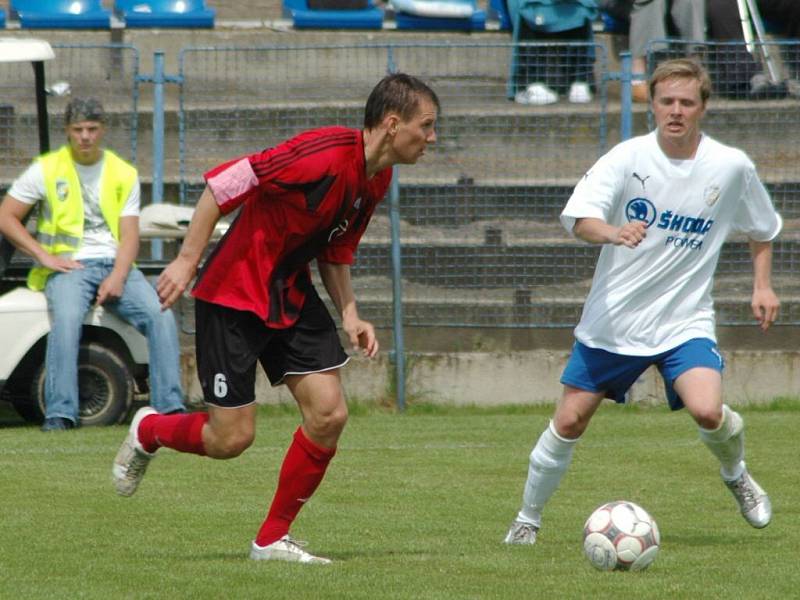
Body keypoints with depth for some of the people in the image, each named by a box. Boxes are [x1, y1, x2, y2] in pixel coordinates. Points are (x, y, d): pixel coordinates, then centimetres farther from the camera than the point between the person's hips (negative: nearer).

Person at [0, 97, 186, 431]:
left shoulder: (123, 175, 12)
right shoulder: (46, 170, 6)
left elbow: (129, 235, 5)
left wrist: (118, 277, -14)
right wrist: (44, 256, -7)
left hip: (115, 266, 3)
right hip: (68, 265, -2)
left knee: (161, 315, -23)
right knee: (66, 318, -35)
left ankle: (170, 406, -21)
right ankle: (60, 413, -35)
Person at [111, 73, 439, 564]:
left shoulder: (378, 180, 3)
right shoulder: (326, 154, -26)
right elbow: (224, 183, -24)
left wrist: (350, 314, 3)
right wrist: (188, 260, -23)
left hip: (292, 295, 8)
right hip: (235, 293, -8)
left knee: (329, 415, -5)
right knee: (232, 437, -6)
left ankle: (273, 540, 8)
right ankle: (147, 432, 27)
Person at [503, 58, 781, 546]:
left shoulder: (731, 167, -5)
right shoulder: (629, 157, -10)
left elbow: (763, 229, 15)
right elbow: (579, 218, -23)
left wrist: (763, 285, 4)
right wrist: (613, 232, -43)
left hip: (685, 321, 0)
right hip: (613, 319, 0)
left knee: (707, 410, -23)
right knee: (569, 421, 0)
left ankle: (736, 474, 10)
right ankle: (528, 519, 21)